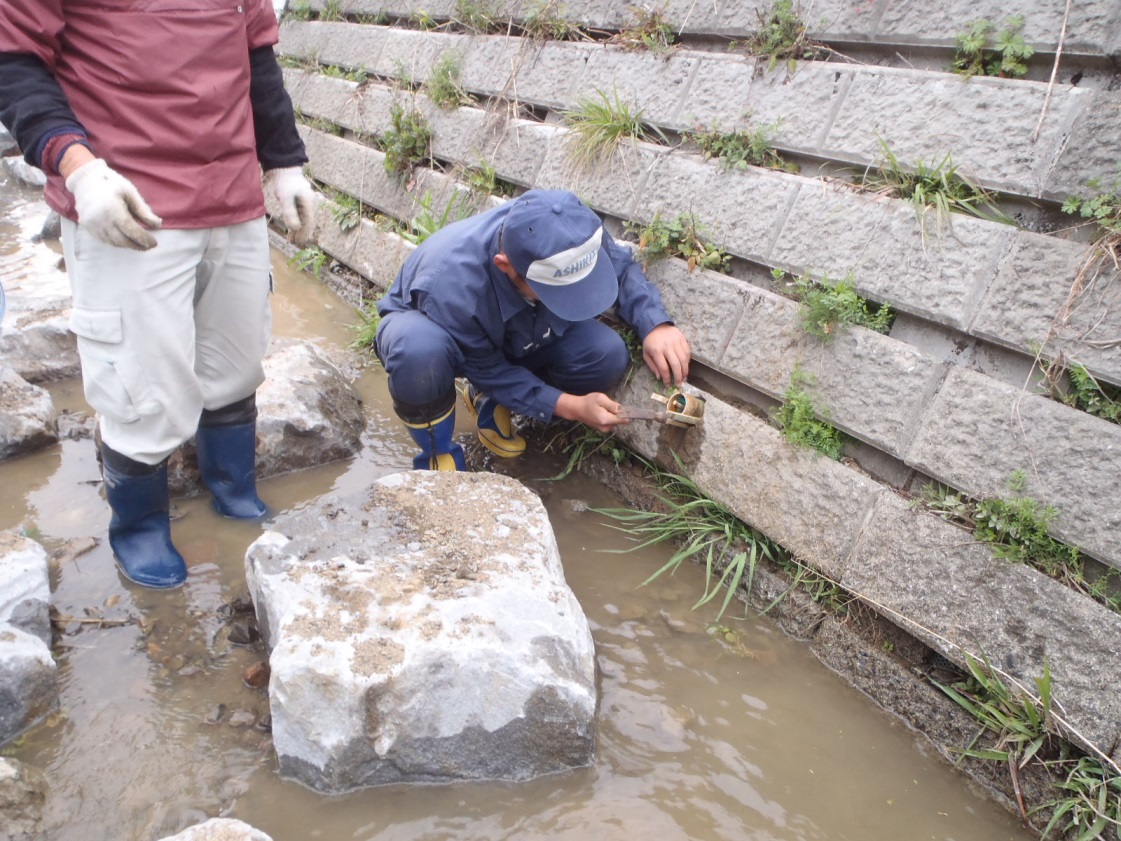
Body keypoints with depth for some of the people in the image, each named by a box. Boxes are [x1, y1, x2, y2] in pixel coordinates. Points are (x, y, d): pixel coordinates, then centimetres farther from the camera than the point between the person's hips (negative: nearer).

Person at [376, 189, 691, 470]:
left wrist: (656, 325, -28)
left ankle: (490, 403, 5)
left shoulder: (571, 233, -31)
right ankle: (438, 459, -13)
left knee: (606, 355, -21)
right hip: (431, 328, -5)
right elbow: (487, 369, -24)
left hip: (509, 335, 5)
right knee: (419, 352, -44)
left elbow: (622, 266, -9)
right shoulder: (451, 287, -42)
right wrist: (570, 407, -30)